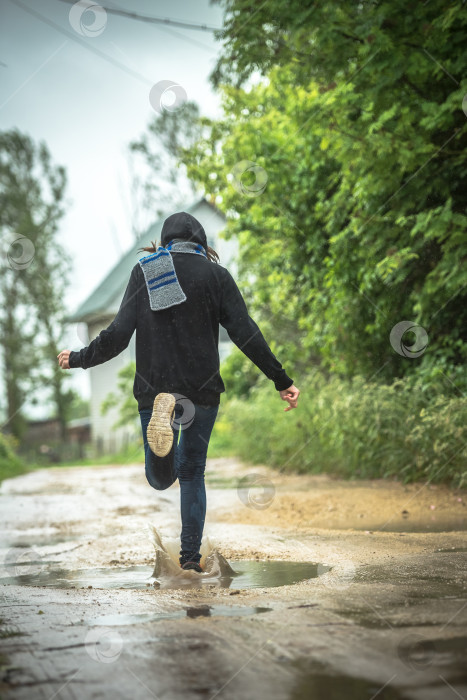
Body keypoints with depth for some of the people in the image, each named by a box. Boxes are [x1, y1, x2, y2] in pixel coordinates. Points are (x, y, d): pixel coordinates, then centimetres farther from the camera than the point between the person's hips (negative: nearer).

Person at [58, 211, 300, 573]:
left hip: (153, 385, 0)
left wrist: (79, 359, 14)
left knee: (161, 479, 7)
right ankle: (191, 554, 11)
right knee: (192, 472, 18)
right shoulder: (215, 274, 0)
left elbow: (118, 335, -1)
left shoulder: (143, 272, 4)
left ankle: (163, 409, -24)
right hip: (203, 387, 0)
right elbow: (246, 334, -6)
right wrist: (282, 380, -1)